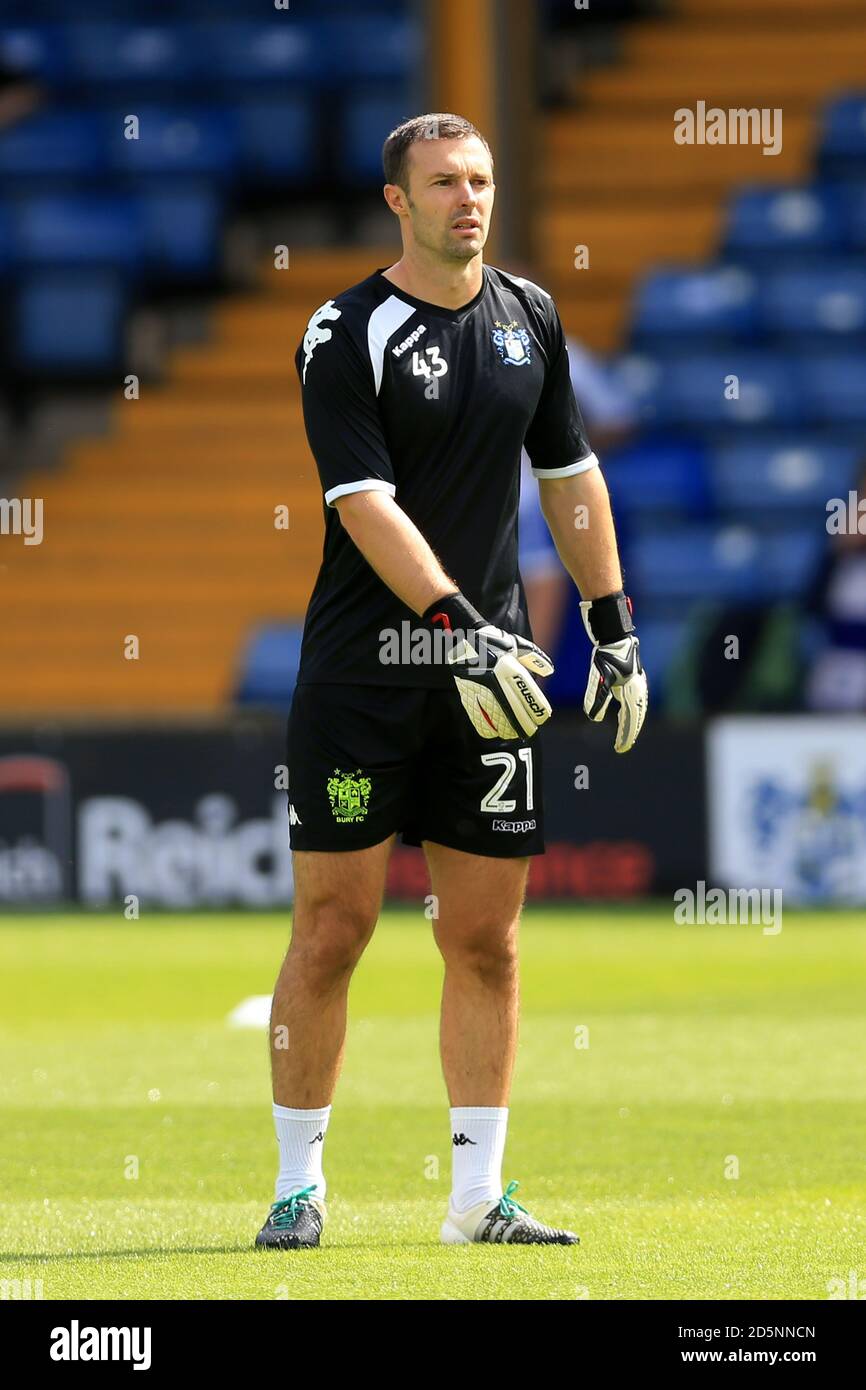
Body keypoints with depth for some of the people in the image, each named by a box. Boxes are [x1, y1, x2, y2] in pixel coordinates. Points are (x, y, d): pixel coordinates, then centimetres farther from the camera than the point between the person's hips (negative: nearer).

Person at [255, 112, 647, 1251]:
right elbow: (368, 505, -16)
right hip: (362, 672, -4)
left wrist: (614, 627, 15)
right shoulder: (347, 335, -8)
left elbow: (571, 472, 19)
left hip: (490, 666, 4)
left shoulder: (530, 318, 10)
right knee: (332, 929, -3)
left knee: (485, 936, 3)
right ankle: (299, 1186, 7)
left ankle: (478, 1196, 9)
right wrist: (460, 629, -25)